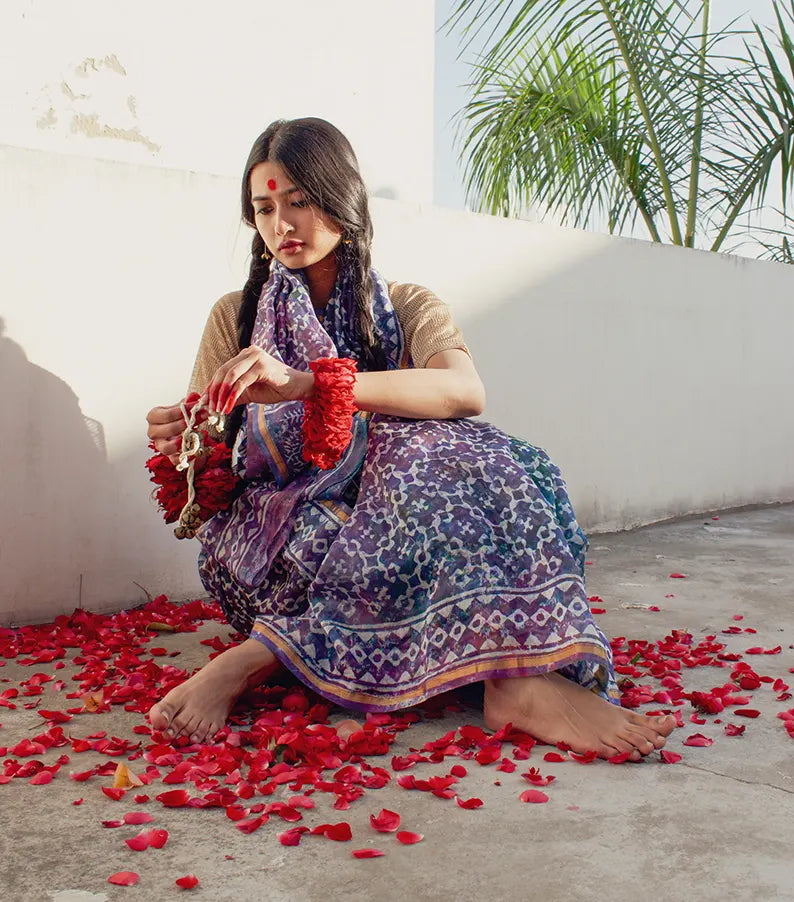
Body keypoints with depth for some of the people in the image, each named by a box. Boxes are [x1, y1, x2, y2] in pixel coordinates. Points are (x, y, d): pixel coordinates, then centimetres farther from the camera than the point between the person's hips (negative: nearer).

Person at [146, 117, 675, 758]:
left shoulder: (407, 308, 10)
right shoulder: (236, 317, 13)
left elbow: (465, 391, -16)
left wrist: (306, 381, -29)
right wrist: (179, 446, -19)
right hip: (270, 532, -1)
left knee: (446, 450, -31)